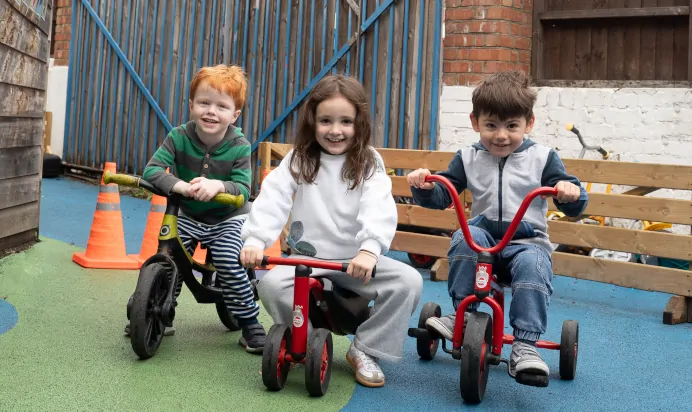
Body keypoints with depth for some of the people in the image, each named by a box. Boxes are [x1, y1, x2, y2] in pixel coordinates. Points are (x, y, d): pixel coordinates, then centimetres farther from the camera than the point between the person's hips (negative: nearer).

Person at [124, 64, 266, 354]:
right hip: (188, 215, 3)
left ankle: (251, 325, 0)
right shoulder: (180, 137, -17)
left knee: (230, 266, -19)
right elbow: (152, 170, -25)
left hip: (228, 219, -2)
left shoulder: (239, 147, -20)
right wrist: (177, 185, -44)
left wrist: (218, 185, -46)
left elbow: (243, 190, -25)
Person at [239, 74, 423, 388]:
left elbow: (379, 209, -20)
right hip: (307, 257, 1)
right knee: (271, 283, -28)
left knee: (408, 280, -22)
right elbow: (272, 199, -10)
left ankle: (365, 350, -3)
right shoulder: (298, 160, 3)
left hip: (356, 259, 0)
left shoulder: (368, 163, -2)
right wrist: (254, 240, -28)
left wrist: (370, 248, -39)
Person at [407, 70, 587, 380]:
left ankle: (525, 347, -27)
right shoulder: (468, 158, 8)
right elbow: (442, 196, 6)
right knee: (465, 238, -31)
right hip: (483, 235, 2)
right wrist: (425, 188, -17)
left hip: (527, 241, -1)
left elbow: (573, 207, -1)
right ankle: (462, 316, -19)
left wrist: (571, 192, -25)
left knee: (533, 264, -33)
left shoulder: (542, 158, 3)